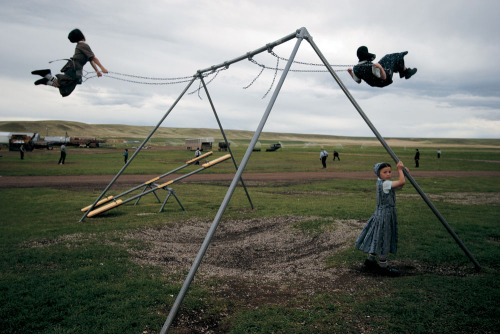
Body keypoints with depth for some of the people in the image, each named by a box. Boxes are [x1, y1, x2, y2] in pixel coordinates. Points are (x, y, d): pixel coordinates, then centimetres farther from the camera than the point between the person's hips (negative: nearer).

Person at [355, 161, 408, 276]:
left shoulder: (381, 182, 7)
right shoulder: (384, 184, -19)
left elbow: (399, 186, 12)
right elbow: (401, 182, -24)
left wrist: (402, 172, 2)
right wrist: (400, 169, -10)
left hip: (380, 214, 9)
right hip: (385, 214, -9)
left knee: (378, 239, 18)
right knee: (384, 240, 1)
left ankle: (370, 259, 30)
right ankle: (382, 266, 12)